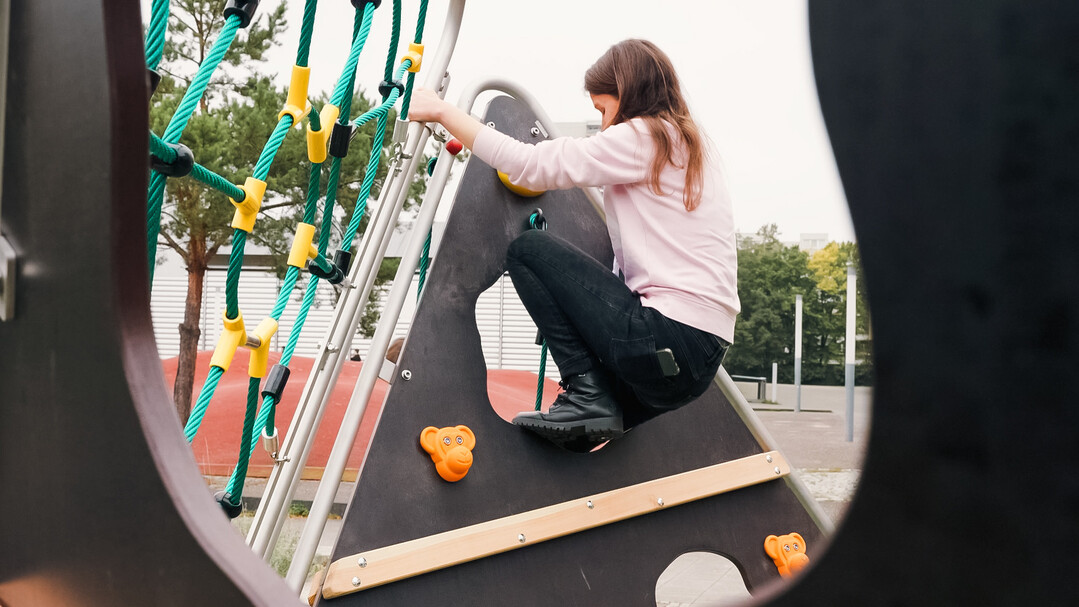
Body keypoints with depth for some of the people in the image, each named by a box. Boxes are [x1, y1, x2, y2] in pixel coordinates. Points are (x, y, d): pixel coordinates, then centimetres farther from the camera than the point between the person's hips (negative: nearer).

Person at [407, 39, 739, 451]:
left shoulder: (642, 137, -6)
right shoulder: (692, 147, 20)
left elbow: (532, 166, -11)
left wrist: (443, 112, -3)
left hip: (667, 345, -10)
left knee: (528, 248, -2)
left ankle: (588, 397, -6)